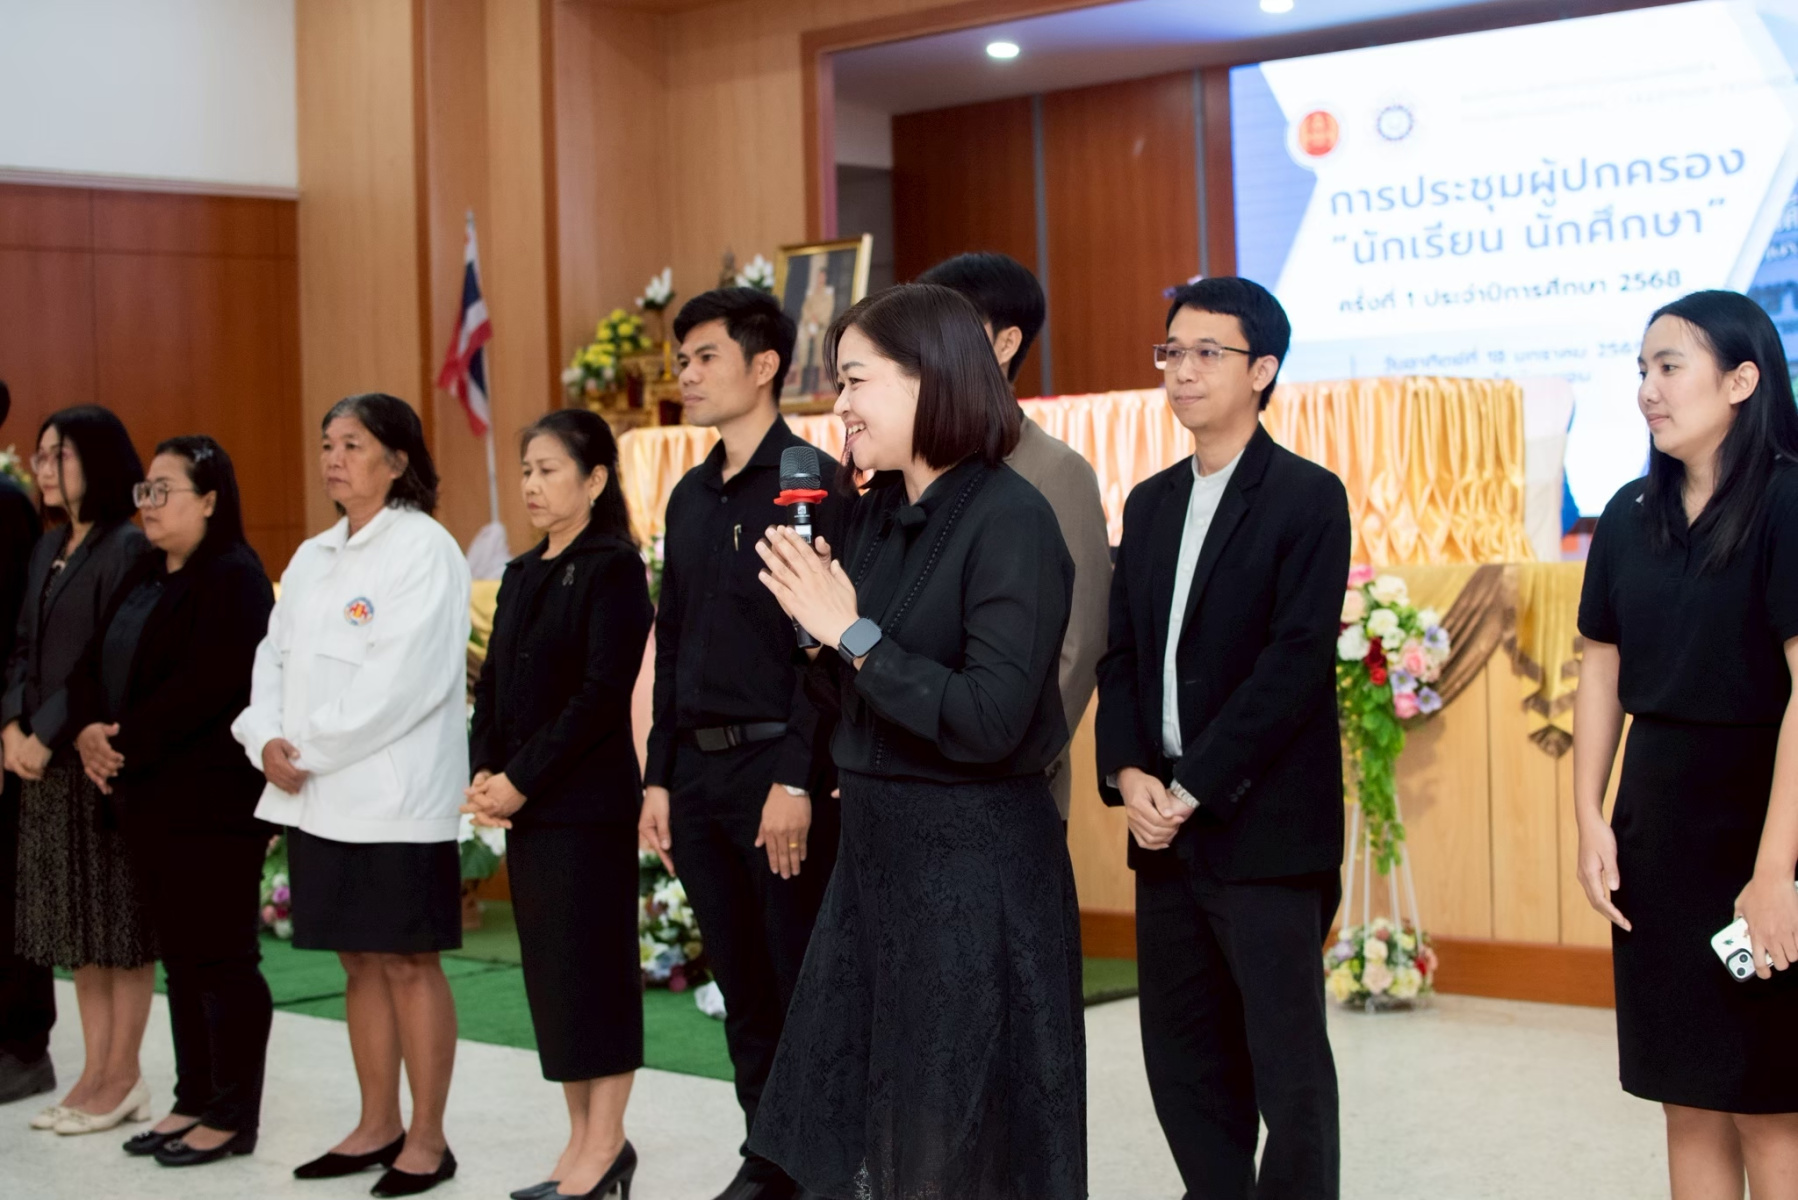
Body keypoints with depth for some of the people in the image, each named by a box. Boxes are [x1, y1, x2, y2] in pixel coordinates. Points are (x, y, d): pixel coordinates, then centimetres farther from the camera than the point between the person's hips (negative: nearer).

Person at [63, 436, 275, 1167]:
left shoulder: (233, 578, -11)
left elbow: (206, 685, -21)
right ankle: (194, 1101, 22)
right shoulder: (144, 577, 17)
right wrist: (89, 731, -4)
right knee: (179, 953, 14)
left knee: (221, 955, -2)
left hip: (212, 799, -9)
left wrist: (127, 742, -15)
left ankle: (232, 1117, 6)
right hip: (148, 797, 9)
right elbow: (95, 663, 15)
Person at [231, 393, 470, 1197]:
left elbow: (403, 678, -17)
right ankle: (377, 1128, 22)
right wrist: (268, 739, -5)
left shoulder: (423, 549, -9)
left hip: (395, 795, -7)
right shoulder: (312, 558, 15)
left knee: (409, 962, -1)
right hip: (316, 797, 7)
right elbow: (275, 656, 14)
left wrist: (313, 750, -15)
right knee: (360, 961, 13)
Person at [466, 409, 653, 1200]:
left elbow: (603, 694, -15)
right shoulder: (522, 575, 15)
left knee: (591, 966, -3)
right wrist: (483, 774, -2)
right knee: (547, 968, 9)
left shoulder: (612, 570, -8)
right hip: (522, 804, 7)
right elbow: (493, 685, 14)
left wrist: (521, 778, -15)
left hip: (587, 802, -7)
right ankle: (583, 1136, 18)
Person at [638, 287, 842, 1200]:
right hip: (699, 768, 7)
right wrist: (658, 778, 13)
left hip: (776, 762, -7)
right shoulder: (691, 496, 14)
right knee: (742, 988, 13)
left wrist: (796, 779, -19)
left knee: (803, 984, 0)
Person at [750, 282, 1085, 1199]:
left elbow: (991, 720, -22)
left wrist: (851, 633, -19)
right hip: (874, 844, 8)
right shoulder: (874, 514, 7)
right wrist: (814, 617, -4)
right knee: (852, 1120, 16)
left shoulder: (1011, 521, -15)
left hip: (974, 857, -8)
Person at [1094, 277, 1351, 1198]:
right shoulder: (1149, 504, 15)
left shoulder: (1307, 498, -6)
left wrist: (1194, 789, -16)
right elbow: (1121, 654, 13)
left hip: (1263, 827, -6)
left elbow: (1297, 661, -14)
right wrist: (1129, 774, -4)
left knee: (1287, 1061, 0)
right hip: (1165, 824, 7)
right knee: (1183, 1055, 12)